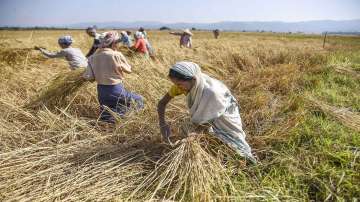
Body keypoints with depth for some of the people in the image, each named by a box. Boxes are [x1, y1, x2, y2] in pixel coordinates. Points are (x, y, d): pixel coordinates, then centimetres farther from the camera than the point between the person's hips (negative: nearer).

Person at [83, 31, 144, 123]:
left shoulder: (93, 57, 0)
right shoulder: (117, 55, -13)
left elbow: (88, 77, 1)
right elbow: (128, 69, 1)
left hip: (101, 91, 6)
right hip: (116, 90, -6)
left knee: (107, 121, 25)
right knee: (139, 100, 15)